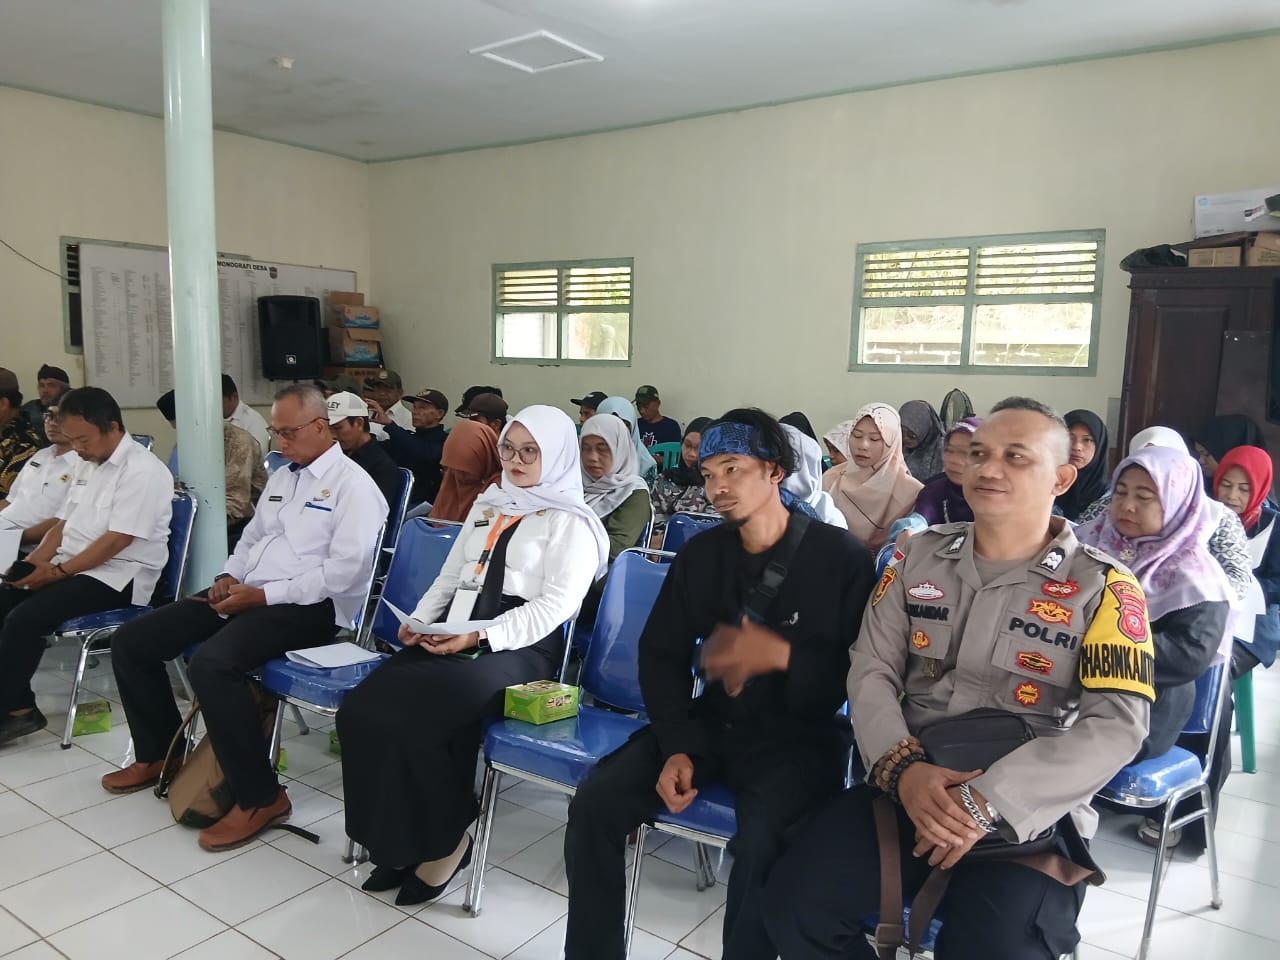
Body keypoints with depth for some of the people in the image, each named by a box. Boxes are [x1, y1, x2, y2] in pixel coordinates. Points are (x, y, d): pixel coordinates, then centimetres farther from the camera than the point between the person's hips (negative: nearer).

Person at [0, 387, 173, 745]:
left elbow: (116, 541, -20)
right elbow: (64, 523, 16)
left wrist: (57, 571, -18)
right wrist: (37, 557, -3)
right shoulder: (87, 465, 13)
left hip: (117, 577, -9)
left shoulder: (142, 470, -16)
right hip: (74, 566, 9)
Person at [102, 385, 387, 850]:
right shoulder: (280, 477, 19)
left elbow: (346, 568, -19)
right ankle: (158, 752, 24)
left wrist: (264, 594, -18)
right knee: (132, 641, 3)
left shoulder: (352, 484, -9)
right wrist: (229, 576, 4)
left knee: (211, 662, -33)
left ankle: (260, 797, -17)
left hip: (306, 605, -9)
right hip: (246, 593, 9)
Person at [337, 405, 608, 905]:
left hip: (519, 649, -6)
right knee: (359, 710, -18)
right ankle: (398, 839, -2)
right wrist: (418, 620, 3)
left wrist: (481, 637, -20)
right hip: (452, 638, 7)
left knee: (410, 718, -28)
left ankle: (442, 841, -4)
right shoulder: (488, 505, 22)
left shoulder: (570, 522, 1)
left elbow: (555, 605, -11)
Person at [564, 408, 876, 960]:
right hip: (713, 722, 5)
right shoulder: (701, 555, 5)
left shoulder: (841, 557, -8)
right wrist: (677, 746, -8)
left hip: (797, 735, -4)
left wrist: (781, 655, -26)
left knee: (761, 846, -33)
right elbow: (661, 654, 6)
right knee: (594, 804, -13)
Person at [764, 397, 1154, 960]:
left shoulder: (1102, 587, -1)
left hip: (1031, 814, -2)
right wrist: (901, 767, -15)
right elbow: (870, 671, 5)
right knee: (794, 904, -16)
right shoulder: (920, 556, 9)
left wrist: (990, 801, -21)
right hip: (908, 788, 3)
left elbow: (1117, 726, -12)